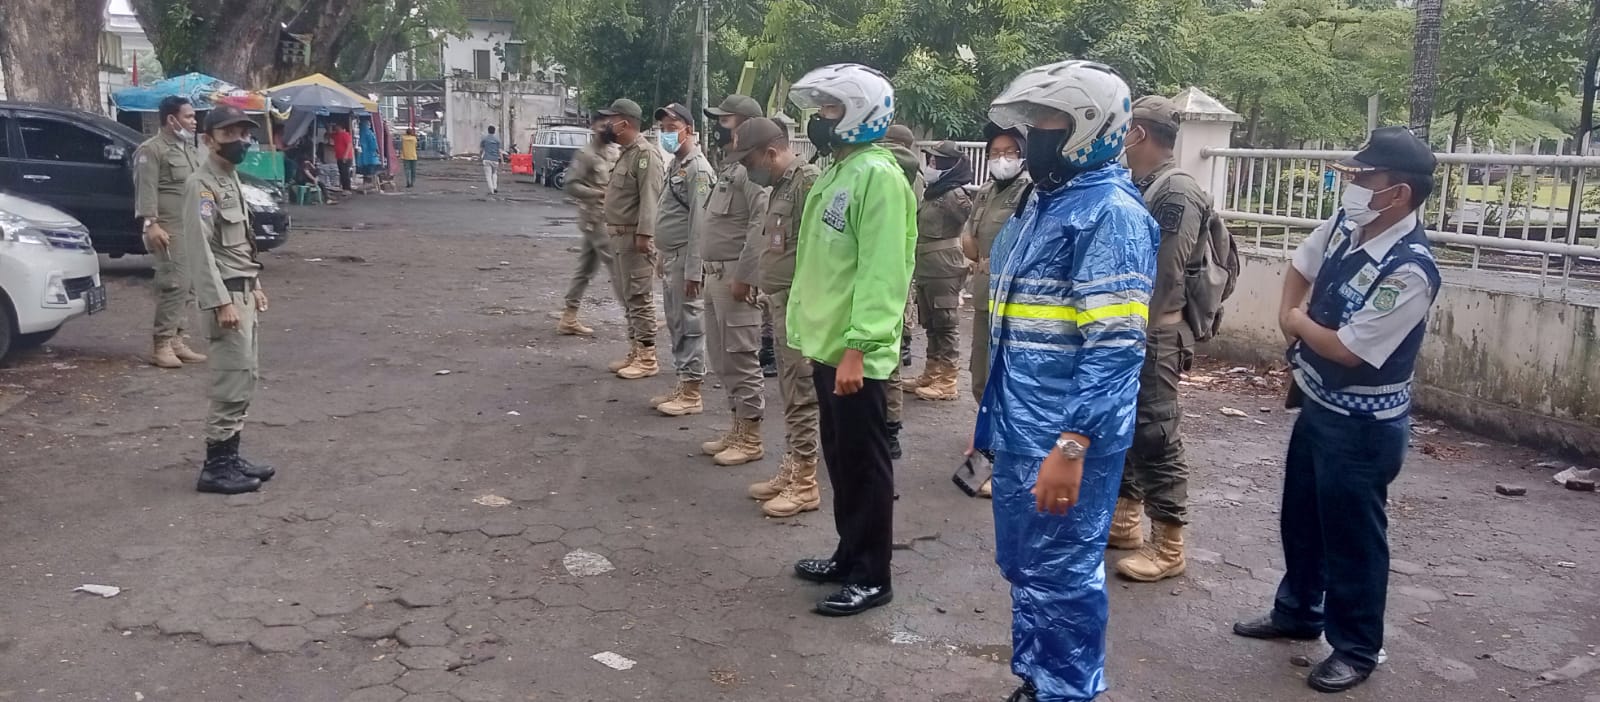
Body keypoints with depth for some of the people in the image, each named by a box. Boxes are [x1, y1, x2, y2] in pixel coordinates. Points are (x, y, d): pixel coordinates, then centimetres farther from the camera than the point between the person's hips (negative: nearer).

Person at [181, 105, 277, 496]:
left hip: (242, 290, 10)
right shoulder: (202, 185, -14)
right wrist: (221, 302, -24)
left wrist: (254, 286, 20)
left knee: (245, 378, 13)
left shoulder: (231, 179, 16)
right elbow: (199, 248, -20)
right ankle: (216, 466, -5)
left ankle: (230, 456, 20)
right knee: (232, 381, -10)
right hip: (225, 293, -10)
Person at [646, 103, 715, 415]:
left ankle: (692, 394, 2)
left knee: (690, 326, -4)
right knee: (676, 326, 14)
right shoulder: (676, 165, 16)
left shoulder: (697, 168, -14)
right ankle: (682, 386, 23)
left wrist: (693, 270, -23)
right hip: (670, 258, 10)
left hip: (685, 260, -10)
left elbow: (700, 224, -20)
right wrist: (663, 258, 19)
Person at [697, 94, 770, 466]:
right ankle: (738, 428, 24)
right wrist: (710, 271, 19)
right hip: (716, 275, 10)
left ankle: (751, 438, 3)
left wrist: (743, 275, -24)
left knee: (741, 358, -5)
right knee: (722, 358, 15)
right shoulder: (730, 165, 19)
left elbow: (761, 226, -22)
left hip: (736, 275, -10)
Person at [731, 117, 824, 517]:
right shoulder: (781, 186, 15)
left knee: (800, 397, -3)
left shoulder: (808, 181, -16)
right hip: (782, 303, 10)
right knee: (790, 394, 15)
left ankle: (805, 483, 5)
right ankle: (791, 470, 24)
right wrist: (769, 292, 17)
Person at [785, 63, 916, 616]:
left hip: (854, 352, -10)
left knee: (865, 463, 1)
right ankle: (849, 554, 31)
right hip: (826, 344, 10)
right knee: (840, 459, 18)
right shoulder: (837, 172, 14)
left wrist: (856, 347, -26)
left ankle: (872, 576, 11)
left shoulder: (878, 175, -16)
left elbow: (881, 273, -23)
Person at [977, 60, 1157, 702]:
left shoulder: (1111, 212, -16)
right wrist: (991, 418, 22)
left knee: (1060, 579, 3)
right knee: (1023, 568, 20)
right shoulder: (1044, 201, 14)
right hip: (1020, 432, 9)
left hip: (1064, 440, -9)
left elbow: (1115, 348, -23)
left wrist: (1072, 445, -27)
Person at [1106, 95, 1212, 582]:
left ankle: (1168, 547, 6)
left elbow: (1163, 272, -20)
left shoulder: (1177, 192, -16)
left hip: (1151, 335, -9)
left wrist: (1142, 336, -19)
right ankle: (1125, 519, 30)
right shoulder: (1138, 187, 12)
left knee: (1155, 437, -3)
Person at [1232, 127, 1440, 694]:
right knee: (1300, 518, 22)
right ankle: (1297, 612, 42)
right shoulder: (1346, 225, -4)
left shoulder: (1409, 270, -29)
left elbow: (1347, 350, -26)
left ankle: (1356, 648, 25)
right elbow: (1300, 268, 16)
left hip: (1362, 426, -8)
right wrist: (1290, 320, -1)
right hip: (1318, 405, 9)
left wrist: (1298, 322, -8)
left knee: (1351, 538, 7)